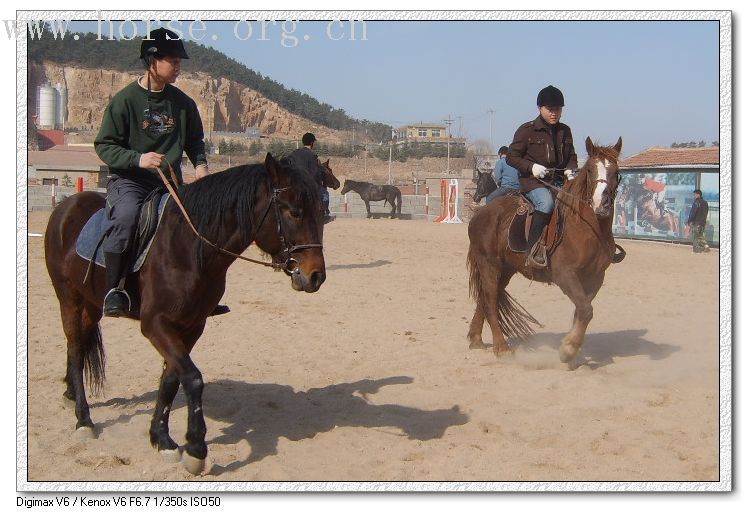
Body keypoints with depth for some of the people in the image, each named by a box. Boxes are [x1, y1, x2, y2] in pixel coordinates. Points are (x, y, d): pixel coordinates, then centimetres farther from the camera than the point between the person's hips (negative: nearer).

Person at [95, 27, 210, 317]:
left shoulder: (183, 103, 8)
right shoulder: (125, 100, -6)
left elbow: (194, 140, 23)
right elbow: (104, 146, -5)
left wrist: (200, 164, 2)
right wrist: (138, 159, -21)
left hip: (170, 183, 5)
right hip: (129, 181, -5)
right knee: (126, 215, -34)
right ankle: (114, 289, -25)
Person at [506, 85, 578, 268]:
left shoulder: (565, 131, 14)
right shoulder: (526, 130, -1)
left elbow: (572, 157, 23)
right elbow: (511, 157, 0)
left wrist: (570, 170, 0)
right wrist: (531, 167, -16)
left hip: (559, 181, 6)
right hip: (533, 181, -6)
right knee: (546, 202, -36)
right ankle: (532, 250, -35)